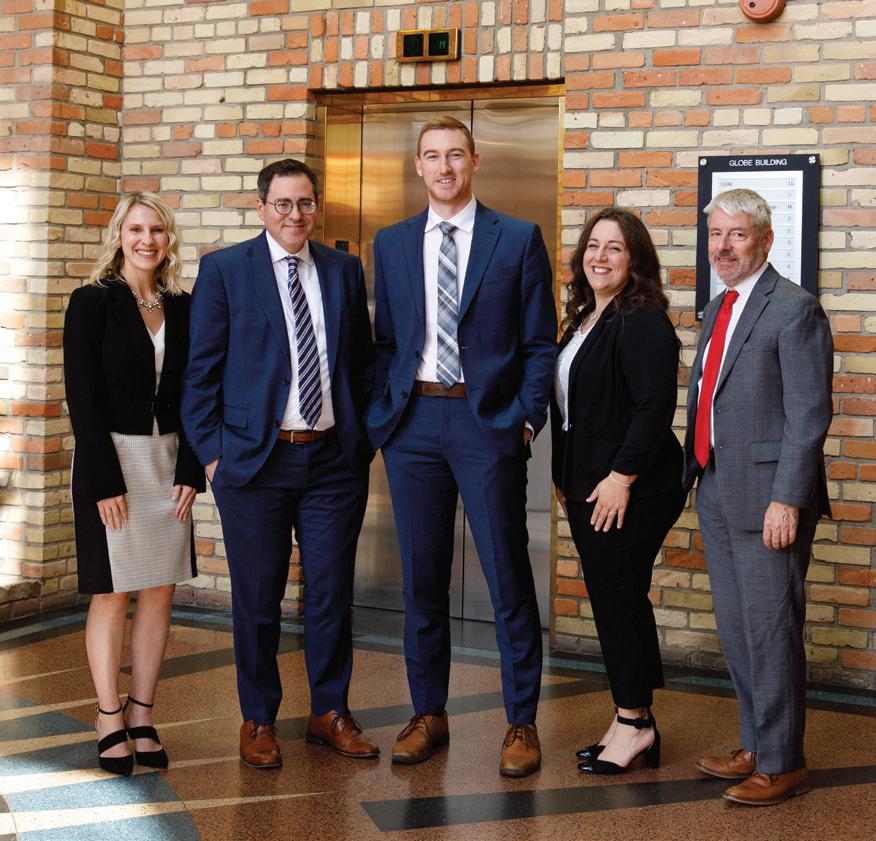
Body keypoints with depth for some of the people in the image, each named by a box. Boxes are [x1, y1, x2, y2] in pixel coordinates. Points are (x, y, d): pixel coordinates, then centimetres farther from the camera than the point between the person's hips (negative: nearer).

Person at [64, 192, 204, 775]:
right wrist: (106, 481, -14)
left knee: (160, 591, 6)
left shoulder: (182, 309, 8)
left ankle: (143, 715, 15)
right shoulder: (92, 302, -4)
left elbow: (192, 394, 9)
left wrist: (190, 470, -2)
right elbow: (82, 396, -9)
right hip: (110, 459, -4)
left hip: (169, 460, 4)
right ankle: (110, 720, 10)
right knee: (112, 593, 0)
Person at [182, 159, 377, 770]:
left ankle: (330, 712, 24)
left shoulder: (345, 270, 10)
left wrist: (364, 441, 7)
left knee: (333, 593, 8)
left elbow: (364, 362, 14)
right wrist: (211, 451, -6)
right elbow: (202, 370, -1)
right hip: (255, 461, -3)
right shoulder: (224, 270, 0)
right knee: (257, 599, 6)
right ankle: (259, 719, 22)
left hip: (335, 460, 3)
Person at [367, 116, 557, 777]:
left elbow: (540, 342, 2)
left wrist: (528, 418, -7)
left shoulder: (519, 239, 2)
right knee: (422, 577, 9)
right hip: (412, 422, 3)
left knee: (508, 575, 1)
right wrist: (380, 416, 3)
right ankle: (428, 714, 22)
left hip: (488, 422, -3)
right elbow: (385, 341, 13)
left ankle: (522, 722, 13)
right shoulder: (391, 244, 12)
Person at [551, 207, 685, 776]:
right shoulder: (584, 319, 15)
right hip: (586, 487, 9)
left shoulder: (644, 322, -13)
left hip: (630, 489, -9)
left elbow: (655, 408, -20)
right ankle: (635, 723, 20)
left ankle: (634, 723, 9)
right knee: (612, 601, 12)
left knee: (620, 599, -3)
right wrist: (564, 479, 17)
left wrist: (622, 478, -21)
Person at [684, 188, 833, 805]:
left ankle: (782, 765, 11)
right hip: (716, 493, 9)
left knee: (770, 630, -1)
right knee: (735, 629, 15)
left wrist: (786, 499, -21)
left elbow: (809, 414, -17)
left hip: (767, 497, -9)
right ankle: (755, 747, 28)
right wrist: (697, 475, 14)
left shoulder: (795, 309, -11)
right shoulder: (717, 309, 16)